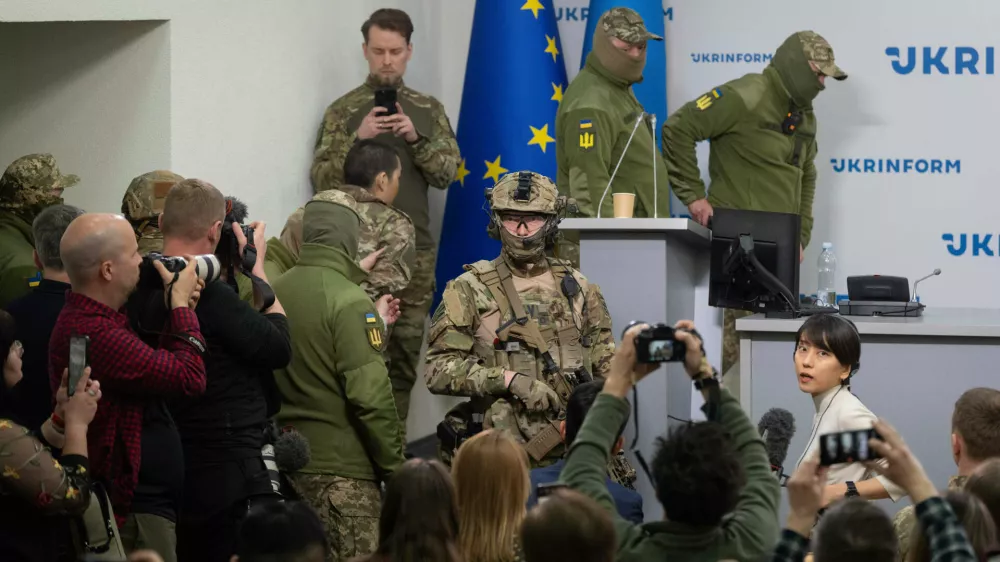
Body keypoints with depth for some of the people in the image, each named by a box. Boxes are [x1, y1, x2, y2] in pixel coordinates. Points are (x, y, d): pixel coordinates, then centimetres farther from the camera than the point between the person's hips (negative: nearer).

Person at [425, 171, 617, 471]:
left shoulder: (577, 289, 14)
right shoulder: (469, 291, 2)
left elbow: (606, 367, 19)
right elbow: (439, 371, -5)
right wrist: (509, 379, -17)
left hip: (573, 450, 3)